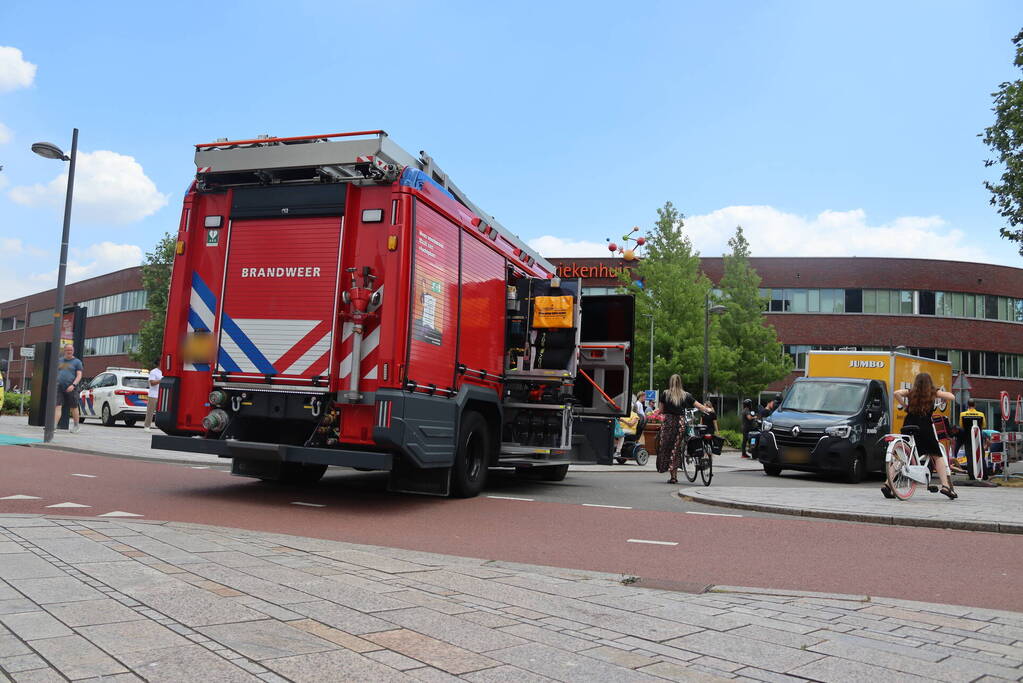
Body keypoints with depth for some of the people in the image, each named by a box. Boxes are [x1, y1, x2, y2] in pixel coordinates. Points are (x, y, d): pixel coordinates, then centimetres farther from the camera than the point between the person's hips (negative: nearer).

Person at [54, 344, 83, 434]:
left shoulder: (77, 362, 2)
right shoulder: (59, 360, 14)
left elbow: (79, 375, -6)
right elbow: (55, 373, 21)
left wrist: (73, 385, -20)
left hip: (71, 389, -3)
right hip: (59, 388, 3)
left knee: (73, 408, 7)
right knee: (57, 407, -8)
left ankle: (76, 426, 22)